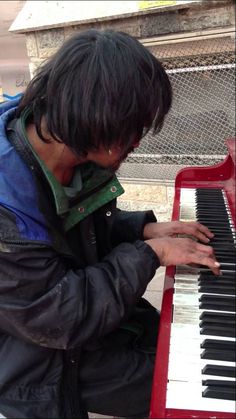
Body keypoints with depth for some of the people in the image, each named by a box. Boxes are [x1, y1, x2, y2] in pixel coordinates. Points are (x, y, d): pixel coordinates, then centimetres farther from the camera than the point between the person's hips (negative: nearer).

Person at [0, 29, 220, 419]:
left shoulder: (75, 152, -9)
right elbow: (61, 318, -29)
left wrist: (145, 229, -4)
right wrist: (149, 254, -23)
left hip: (86, 303, 7)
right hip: (41, 360, -7)